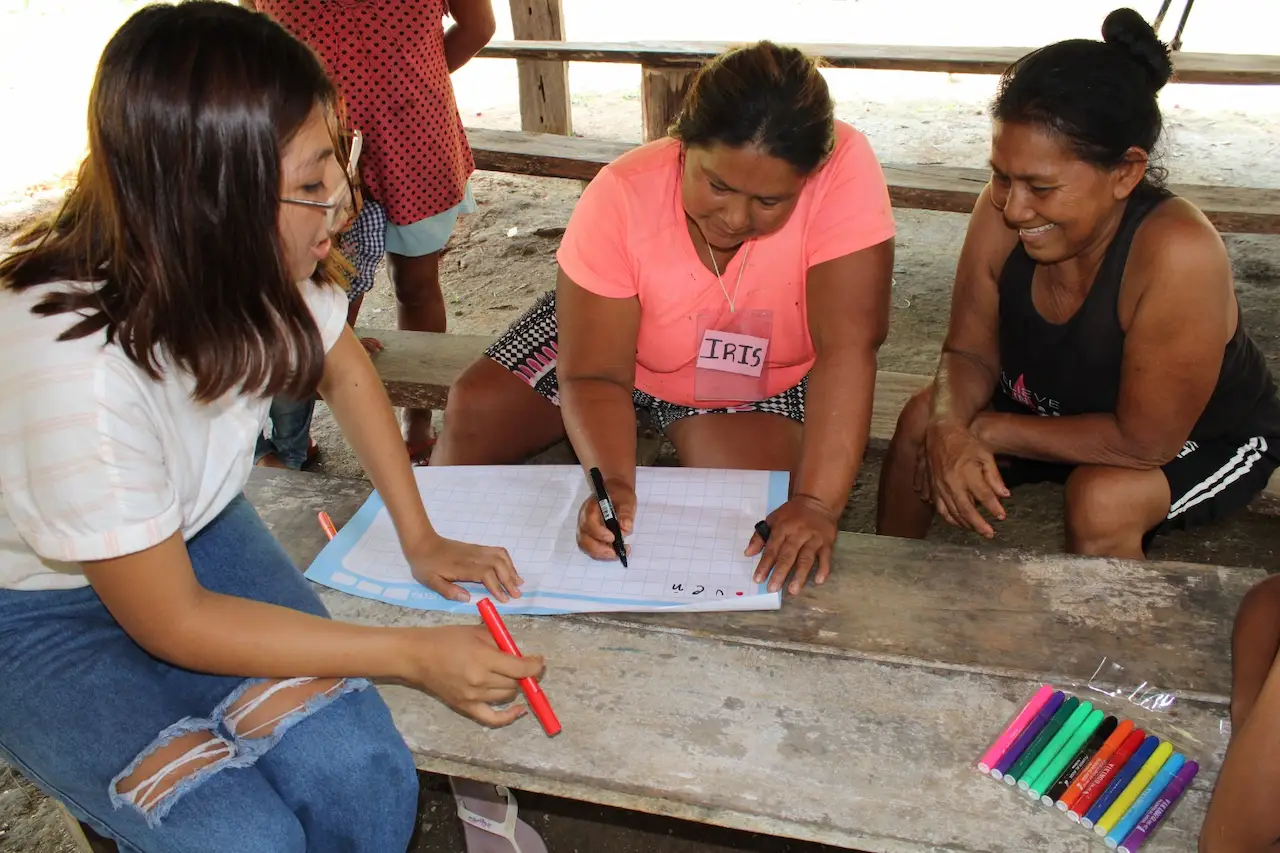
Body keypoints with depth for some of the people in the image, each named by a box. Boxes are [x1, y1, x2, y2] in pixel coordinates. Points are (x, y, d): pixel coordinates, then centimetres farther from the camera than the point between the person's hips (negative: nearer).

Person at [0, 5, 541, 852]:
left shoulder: (250, 265, -21)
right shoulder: (76, 371, -36)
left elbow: (344, 366, 2)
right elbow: (172, 621, -24)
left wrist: (421, 538, -3)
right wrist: (416, 655, -22)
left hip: (197, 534, 4)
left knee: (363, 775, -17)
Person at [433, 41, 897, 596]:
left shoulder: (845, 169, -34)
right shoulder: (621, 195, -30)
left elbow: (847, 346, -36)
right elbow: (594, 377, -27)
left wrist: (816, 504, -44)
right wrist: (612, 483, -45)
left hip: (759, 379, -1)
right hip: (607, 333, 1)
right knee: (474, 411, -12)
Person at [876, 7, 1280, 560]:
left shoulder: (1176, 254, -38)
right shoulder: (1000, 211, -24)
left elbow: (1144, 442, -32)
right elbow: (970, 353, -12)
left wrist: (985, 430, -26)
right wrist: (949, 429, -33)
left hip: (1199, 439, -5)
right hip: (1064, 406, 5)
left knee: (1103, 499, -32)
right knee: (923, 421, -9)